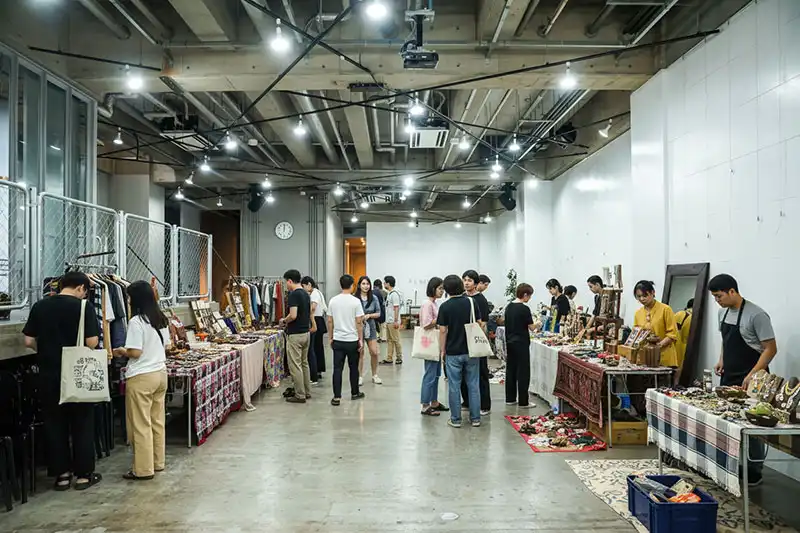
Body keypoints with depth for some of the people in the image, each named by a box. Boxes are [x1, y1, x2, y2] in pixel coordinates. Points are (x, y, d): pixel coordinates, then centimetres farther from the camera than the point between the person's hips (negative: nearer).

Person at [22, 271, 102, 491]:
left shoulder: (39, 306, 2)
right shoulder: (84, 306, -11)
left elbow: (29, 341, 3)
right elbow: (92, 342, -14)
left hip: (48, 374, 4)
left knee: (54, 424, 12)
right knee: (82, 424, 8)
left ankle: (61, 474, 19)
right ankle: (84, 474, 14)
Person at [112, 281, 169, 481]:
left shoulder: (136, 322, -16)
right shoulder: (161, 319, 7)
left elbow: (135, 352, -17)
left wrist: (122, 352, 1)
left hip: (141, 378, -8)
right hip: (160, 373, 8)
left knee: (140, 425, 2)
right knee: (157, 421, 15)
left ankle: (144, 469, 9)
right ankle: (158, 462, 25)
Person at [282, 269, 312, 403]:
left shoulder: (293, 294, -18)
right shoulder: (306, 294, 11)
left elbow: (293, 315, -27)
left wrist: (284, 321, -6)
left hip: (295, 335, -9)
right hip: (306, 332, 9)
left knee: (295, 365, -2)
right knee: (304, 363, 16)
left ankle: (300, 395, 3)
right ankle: (307, 392, 22)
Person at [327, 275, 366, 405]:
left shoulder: (333, 301, 0)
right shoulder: (355, 301, -10)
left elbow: (330, 321, 4)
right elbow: (359, 322, -10)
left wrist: (330, 338, 14)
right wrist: (361, 340, -2)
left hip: (337, 340, 2)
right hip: (352, 340, -2)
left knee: (337, 368, 3)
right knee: (353, 368, 13)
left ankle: (337, 397, -1)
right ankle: (355, 393, 26)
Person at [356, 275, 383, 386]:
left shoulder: (374, 298, 2)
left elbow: (378, 313, 6)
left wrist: (369, 315, -10)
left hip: (370, 327, 3)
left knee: (374, 353, 2)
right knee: (360, 353, 3)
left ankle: (374, 375, 19)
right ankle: (360, 376, 15)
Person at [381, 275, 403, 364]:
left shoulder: (394, 294, -16)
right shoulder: (389, 294, 14)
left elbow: (396, 308, -20)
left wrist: (396, 321, -22)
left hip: (393, 322, -10)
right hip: (388, 321, 10)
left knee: (396, 340, -1)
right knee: (390, 340, 11)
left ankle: (399, 358, 8)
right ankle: (389, 359, 15)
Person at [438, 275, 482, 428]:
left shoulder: (445, 307, -9)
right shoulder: (471, 302, -2)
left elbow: (443, 331, -8)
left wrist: (442, 350, 3)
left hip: (453, 352, -2)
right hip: (471, 351, 2)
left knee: (454, 386, 6)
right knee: (473, 385, 9)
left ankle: (455, 419, 11)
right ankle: (475, 418, 14)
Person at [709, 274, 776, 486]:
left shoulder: (756, 315, -16)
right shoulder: (723, 312, 8)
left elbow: (771, 349, -15)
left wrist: (752, 376, -21)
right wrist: (721, 361, 8)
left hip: (750, 382, -7)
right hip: (729, 377, 7)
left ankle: (754, 473, 13)